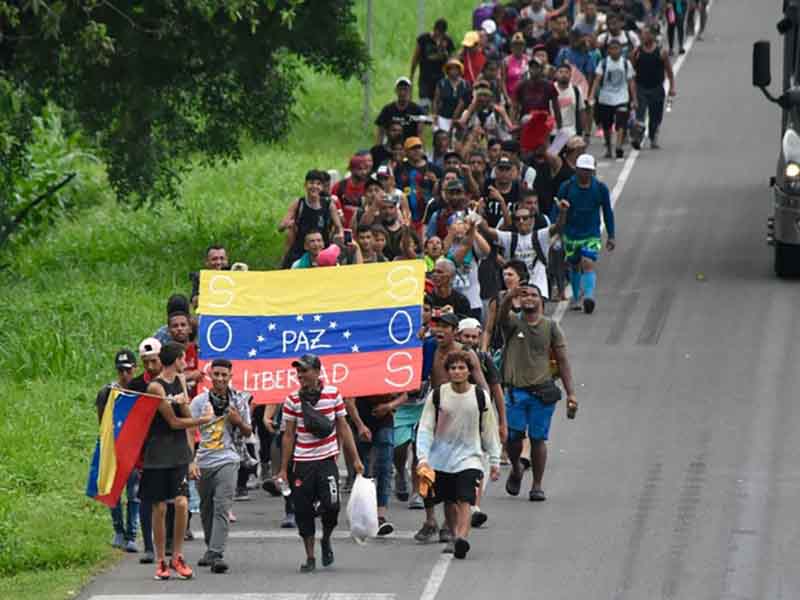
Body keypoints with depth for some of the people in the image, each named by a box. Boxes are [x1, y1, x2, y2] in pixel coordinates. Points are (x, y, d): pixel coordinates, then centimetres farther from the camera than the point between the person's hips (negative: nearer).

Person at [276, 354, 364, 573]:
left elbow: (343, 428, 8)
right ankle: (310, 557, 12)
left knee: (331, 505, -14)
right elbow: (289, 435, 5)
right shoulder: (292, 400, 0)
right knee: (303, 511, -1)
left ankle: (326, 539, 17)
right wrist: (283, 470, 4)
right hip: (303, 463, 1)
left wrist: (355, 460, 7)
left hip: (327, 459, -1)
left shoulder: (333, 395, 1)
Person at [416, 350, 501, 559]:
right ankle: (454, 537, 28)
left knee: (465, 501, -17)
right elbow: (425, 428, -3)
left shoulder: (480, 396, -2)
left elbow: (489, 431, 7)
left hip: (469, 457, -2)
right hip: (442, 458, 2)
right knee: (449, 502, 11)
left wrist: (494, 461, 7)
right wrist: (422, 457, -15)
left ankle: (462, 538, -30)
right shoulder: (437, 396, -3)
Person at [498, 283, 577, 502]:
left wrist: (570, 392, 2)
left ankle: (537, 485, 10)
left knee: (538, 439, 0)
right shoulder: (512, 323, 3)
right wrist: (510, 296, -44)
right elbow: (502, 313, -21)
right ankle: (516, 469, 27)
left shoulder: (550, 327, 7)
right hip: (516, 391, 0)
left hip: (542, 391, 0)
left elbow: (562, 360, 8)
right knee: (513, 437, -3)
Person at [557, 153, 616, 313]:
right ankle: (576, 298, 30)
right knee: (575, 266, 13)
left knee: (588, 264, -19)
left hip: (592, 234, -1)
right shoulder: (566, 187, -4)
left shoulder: (600, 188, -2)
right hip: (571, 234, 2)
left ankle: (589, 296, -31)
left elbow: (608, 213, 7)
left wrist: (611, 237, 6)